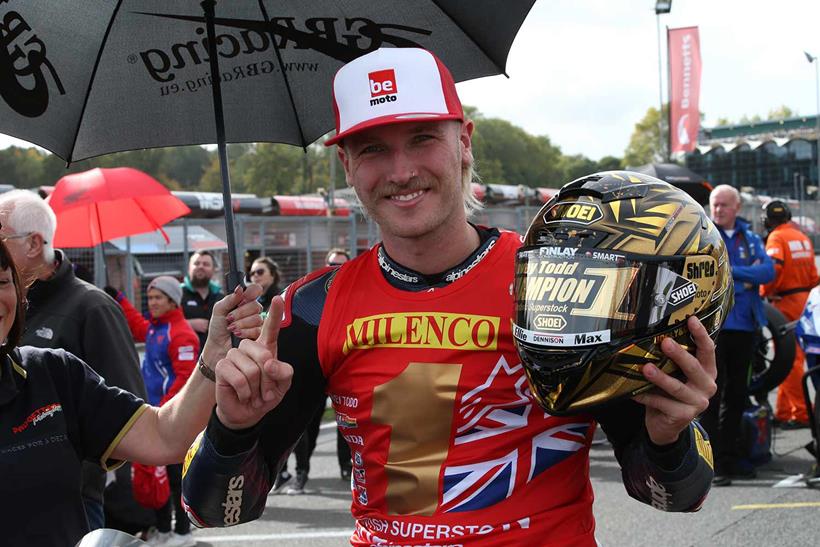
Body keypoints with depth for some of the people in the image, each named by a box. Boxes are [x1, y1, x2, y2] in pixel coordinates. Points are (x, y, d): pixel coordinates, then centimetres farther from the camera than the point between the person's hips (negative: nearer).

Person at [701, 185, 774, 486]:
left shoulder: (750, 238, 13)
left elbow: (769, 271, -2)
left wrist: (731, 271, -12)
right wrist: (747, 277, -9)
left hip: (744, 326, 5)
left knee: (737, 394, 11)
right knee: (712, 395, -5)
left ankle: (729, 457, 22)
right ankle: (712, 464, -3)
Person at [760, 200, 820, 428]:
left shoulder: (776, 238, -10)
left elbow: (773, 268, -24)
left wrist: (764, 292, -11)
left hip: (786, 302, -8)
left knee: (791, 358, -6)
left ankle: (801, 413, -7)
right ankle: (783, 411, 18)